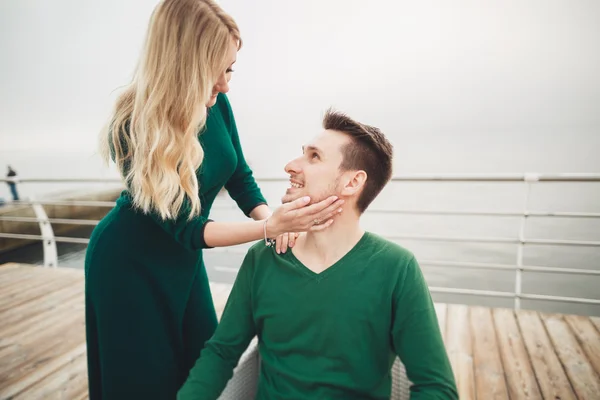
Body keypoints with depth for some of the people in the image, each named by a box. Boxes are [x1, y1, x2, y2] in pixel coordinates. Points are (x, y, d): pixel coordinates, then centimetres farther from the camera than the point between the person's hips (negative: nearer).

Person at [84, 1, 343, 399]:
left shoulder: (216, 105, -12)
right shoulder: (133, 130, -28)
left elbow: (240, 177, -1)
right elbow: (186, 229, -27)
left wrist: (270, 215, -21)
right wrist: (270, 227, -37)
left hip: (184, 260, 5)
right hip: (129, 266, -5)